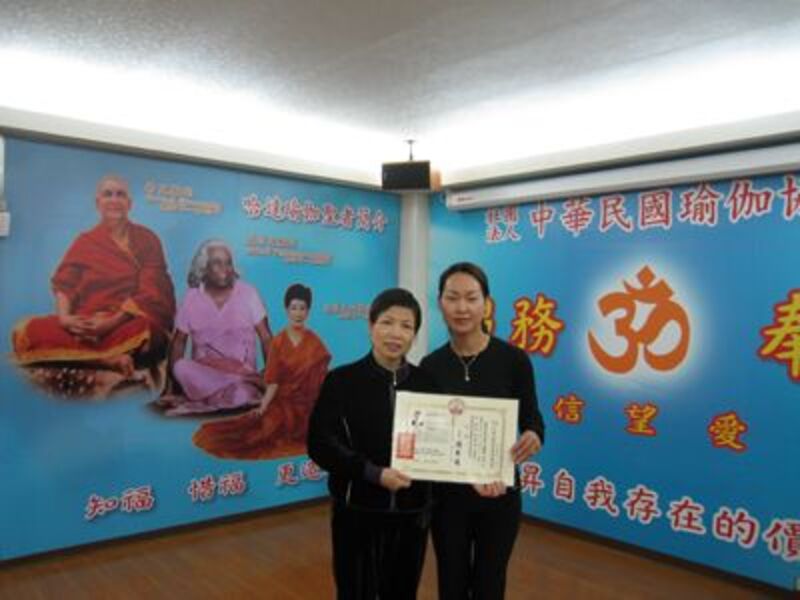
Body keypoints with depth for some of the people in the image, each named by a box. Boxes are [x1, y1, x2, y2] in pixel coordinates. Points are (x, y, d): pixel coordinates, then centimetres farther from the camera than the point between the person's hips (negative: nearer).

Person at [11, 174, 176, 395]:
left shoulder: (146, 239, 4)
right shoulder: (84, 241, 14)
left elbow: (150, 292, -6)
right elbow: (63, 284, 5)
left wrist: (113, 322, -19)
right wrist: (64, 317, -16)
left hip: (131, 319, -3)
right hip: (87, 322, 3)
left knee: (142, 332, -39)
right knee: (27, 331, -21)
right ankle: (112, 359, -25)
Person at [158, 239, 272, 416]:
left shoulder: (248, 293, -4)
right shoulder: (192, 298, -1)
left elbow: (266, 338, -3)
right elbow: (179, 341, 4)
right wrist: (170, 384, -6)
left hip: (241, 372, -2)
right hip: (202, 370, 2)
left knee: (242, 396, -36)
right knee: (181, 368, -32)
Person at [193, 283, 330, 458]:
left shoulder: (315, 342, 0)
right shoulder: (278, 342, 0)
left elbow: (321, 379, -3)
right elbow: (273, 381, -3)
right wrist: (263, 406, -17)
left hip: (307, 406, -1)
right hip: (281, 403, 1)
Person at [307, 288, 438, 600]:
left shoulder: (426, 383, 3)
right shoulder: (341, 380, -6)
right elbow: (320, 444, -12)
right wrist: (374, 473, -22)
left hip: (411, 514, 3)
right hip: (357, 513, -3)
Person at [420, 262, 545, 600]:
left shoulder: (513, 359, -10)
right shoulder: (430, 366, -4)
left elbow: (531, 418, -4)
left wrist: (533, 437, -29)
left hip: (499, 496, -1)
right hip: (447, 495, 2)